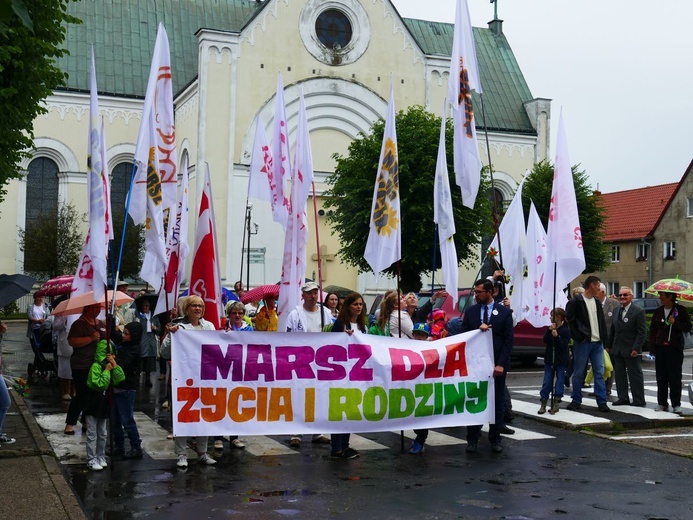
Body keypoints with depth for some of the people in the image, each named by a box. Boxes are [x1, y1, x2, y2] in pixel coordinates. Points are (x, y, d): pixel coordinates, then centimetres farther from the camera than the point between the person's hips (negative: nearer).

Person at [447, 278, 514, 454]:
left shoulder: (505, 312, 1)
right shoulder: (470, 311, 6)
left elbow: (509, 340, -3)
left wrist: (501, 364, -10)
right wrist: (478, 330, -15)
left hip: (497, 365, -1)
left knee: (497, 403, 7)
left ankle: (495, 439, 17)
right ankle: (473, 440, 11)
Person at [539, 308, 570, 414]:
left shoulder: (565, 330, -9)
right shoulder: (550, 328, 6)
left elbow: (564, 345, -16)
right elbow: (545, 340, -5)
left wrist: (556, 336, -26)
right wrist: (550, 330, -18)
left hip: (560, 361, -4)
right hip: (549, 359, 4)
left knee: (559, 381, 2)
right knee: (547, 382, 3)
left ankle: (556, 403, 10)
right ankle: (543, 404, 5)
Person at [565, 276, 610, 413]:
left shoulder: (597, 302, 15)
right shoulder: (576, 302, -5)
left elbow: (602, 322, 17)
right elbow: (569, 320, -8)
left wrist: (605, 339, 8)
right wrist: (578, 337, -12)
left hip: (597, 343, 6)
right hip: (582, 343, -6)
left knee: (599, 373, 3)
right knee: (579, 373, 2)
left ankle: (602, 402, 5)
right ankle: (576, 400, 12)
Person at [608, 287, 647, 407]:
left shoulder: (638, 311, -8)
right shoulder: (616, 311, 10)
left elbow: (642, 333, -11)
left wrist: (636, 348, -17)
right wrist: (609, 346, 11)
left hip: (631, 351, -6)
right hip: (617, 351, 6)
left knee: (635, 376, 1)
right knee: (619, 375, 10)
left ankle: (639, 401, 8)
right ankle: (623, 398, 19)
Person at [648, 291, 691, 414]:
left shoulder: (680, 310, -2)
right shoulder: (658, 311, 9)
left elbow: (688, 327, -4)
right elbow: (653, 329, 11)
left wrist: (675, 323, -21)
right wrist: (652, 347, 4)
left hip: (675, 348, -4)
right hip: (660, 347, 4)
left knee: (675, 377, -3)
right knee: (661, 376, 5)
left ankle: (676, 405, 3)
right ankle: (662, 403, 13)